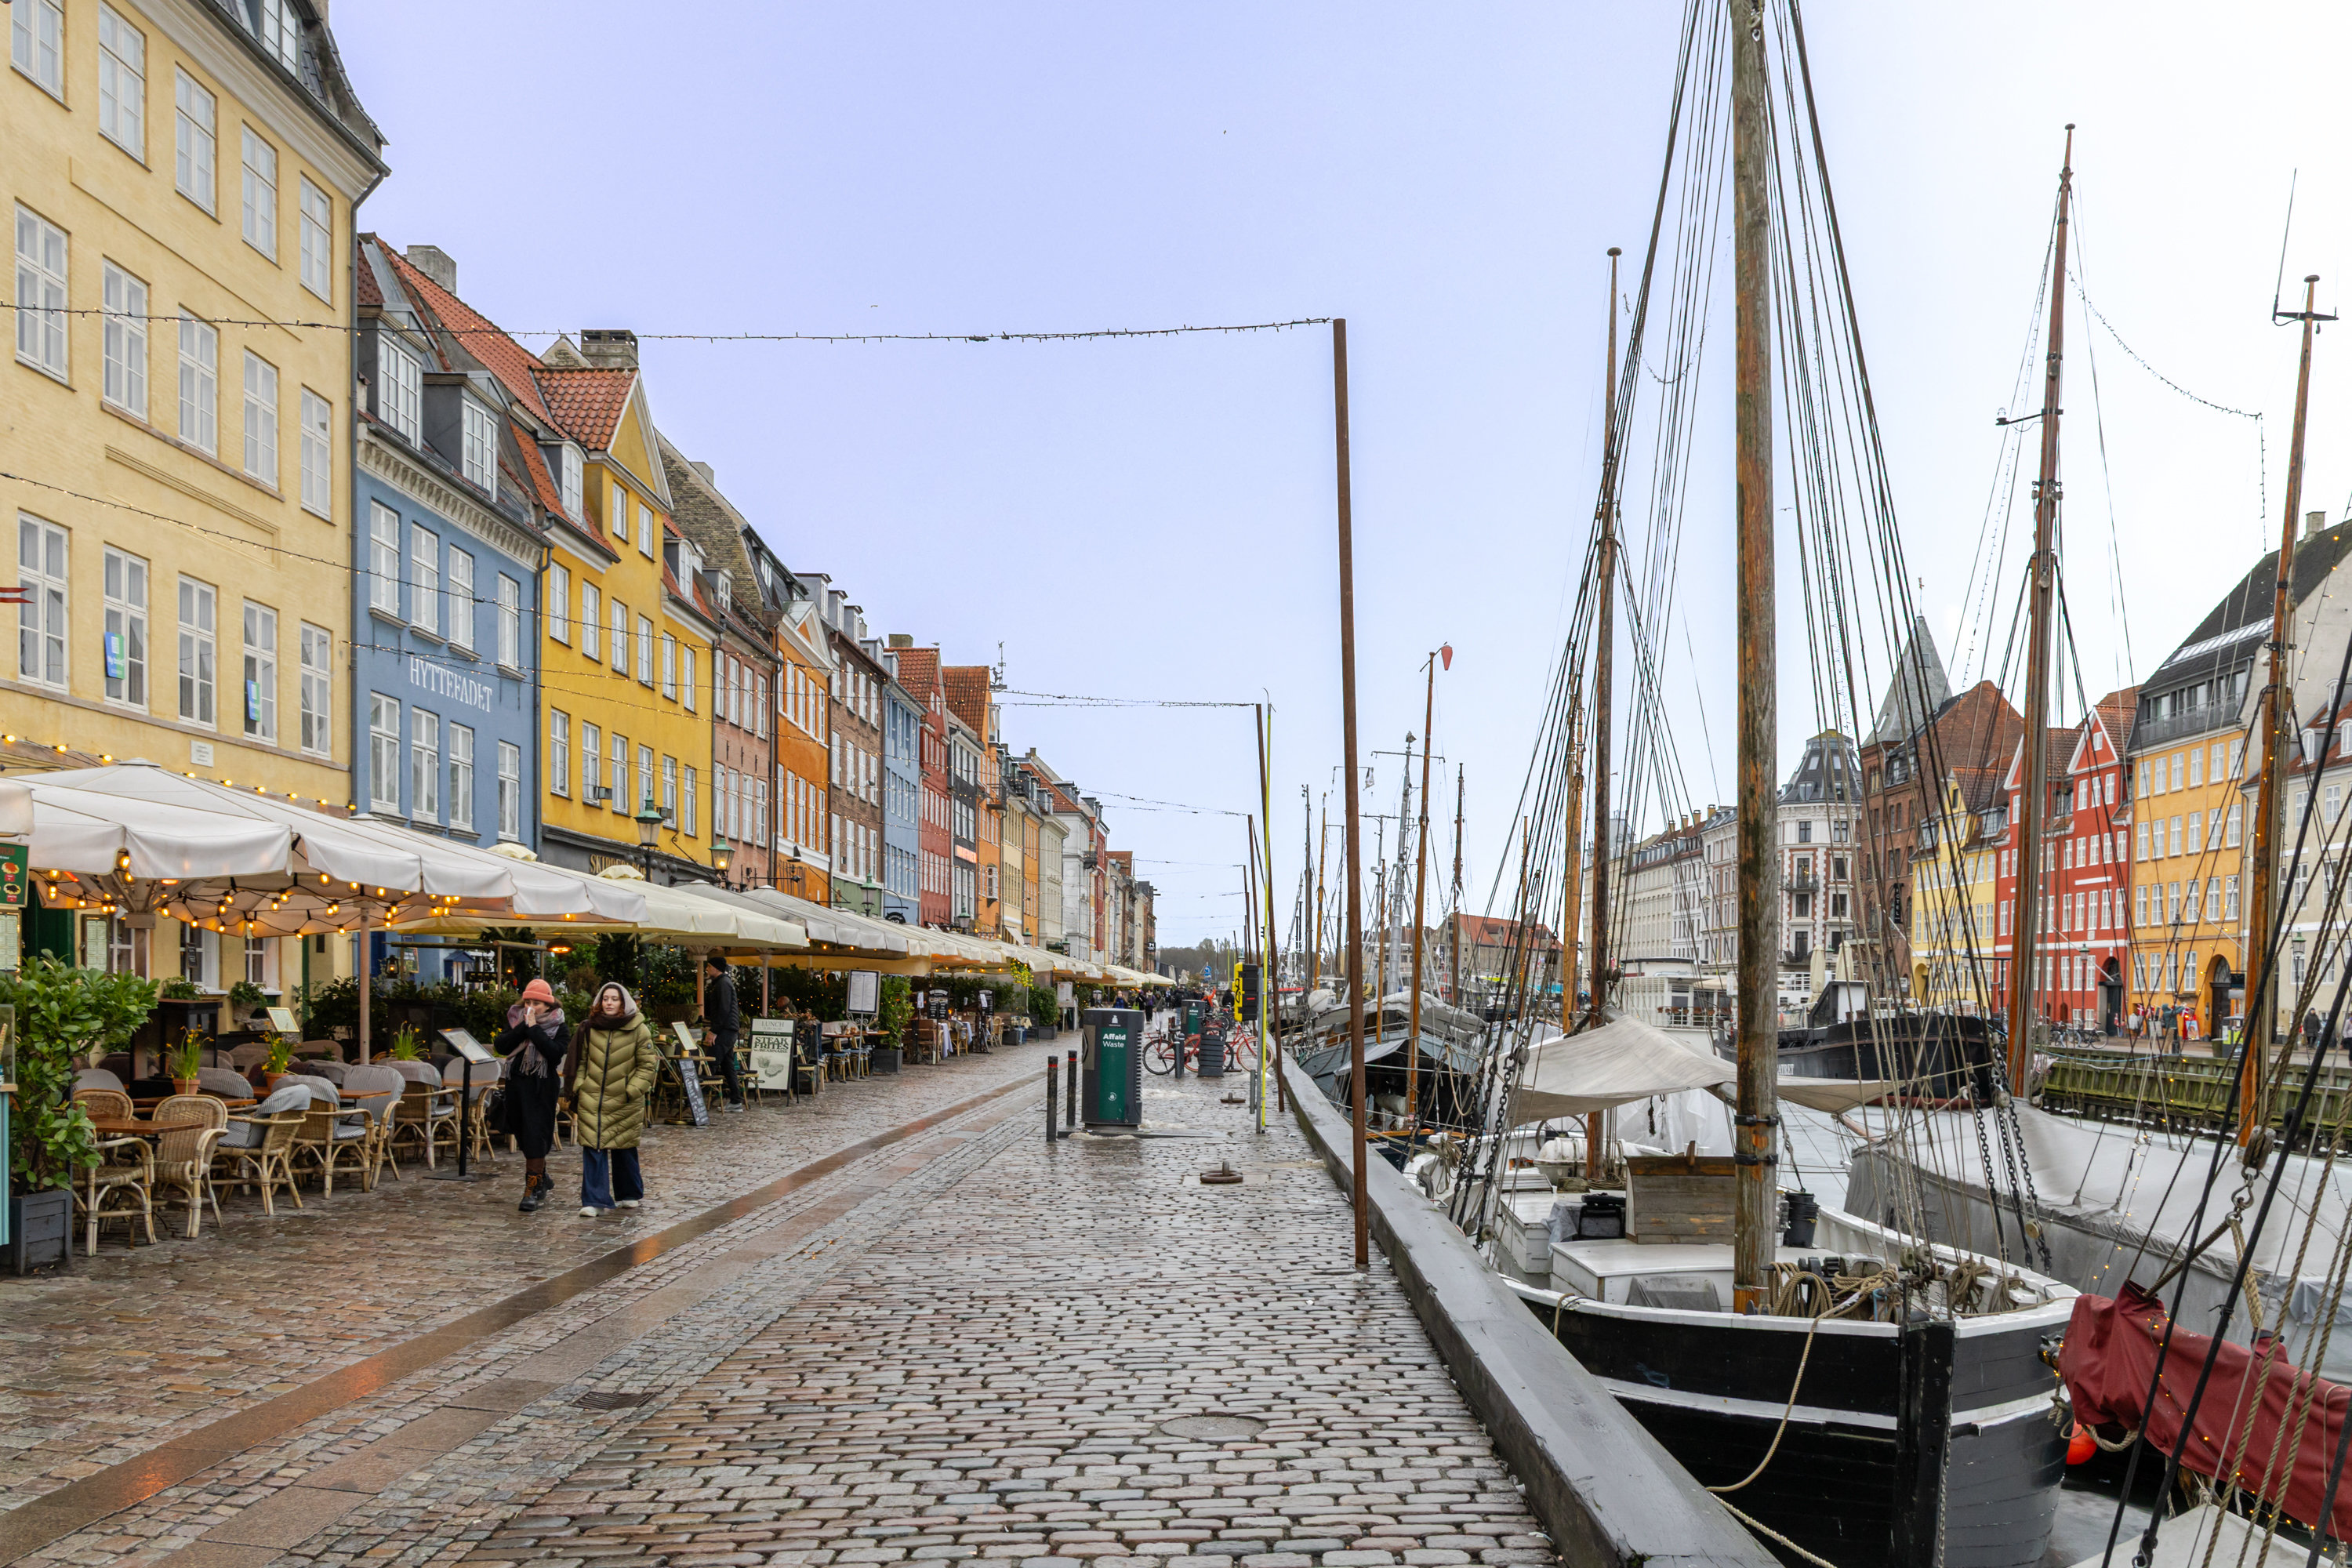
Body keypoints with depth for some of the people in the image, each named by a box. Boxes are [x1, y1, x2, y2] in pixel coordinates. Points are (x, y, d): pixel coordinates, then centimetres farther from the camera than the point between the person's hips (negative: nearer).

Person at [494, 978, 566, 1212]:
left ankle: (532, 1191, -8)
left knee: (535, 1138, -11)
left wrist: (534, 1028, -18)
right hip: (516, 1085, 5)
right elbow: (500, 1046, -6)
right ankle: (543, 1179, 33)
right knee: (524, 1137, 14)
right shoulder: (515, 1020, 7)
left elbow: (556, 1053, -19)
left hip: (542, 1088, -5)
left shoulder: (557, 1026, -3)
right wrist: (523, 1026, -15)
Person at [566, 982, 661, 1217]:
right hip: (591, 1100, 2)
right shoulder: (589, 1029, 6)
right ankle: (595, 1201, -3)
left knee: (625, 1149, 9)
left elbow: (648, 1065, -2)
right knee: (593, 1148, -5)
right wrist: (578, 1088, 3)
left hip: (624, 1103, -2)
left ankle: (629, 1195, 28)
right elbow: (581, 1062, 13)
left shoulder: (638, 1030, -3)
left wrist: (632, 1091, -10)